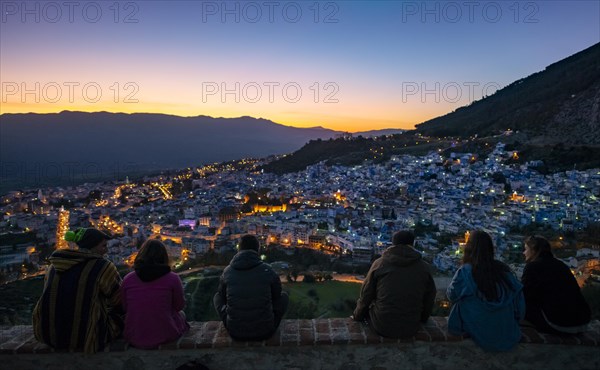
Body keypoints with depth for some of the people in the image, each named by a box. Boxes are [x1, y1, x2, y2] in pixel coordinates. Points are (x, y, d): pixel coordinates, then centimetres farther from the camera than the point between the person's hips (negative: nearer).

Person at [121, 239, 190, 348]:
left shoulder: (127, 279, -6)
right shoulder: (172, 278, -14)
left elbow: (125, 307, 6)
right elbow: (180, 306, -1)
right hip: (164, 337, -3)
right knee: (181, 314, 29)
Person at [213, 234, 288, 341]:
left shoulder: (227, 271, -5)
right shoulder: (267, 270, -10)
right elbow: (277, 295, 8)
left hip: (235, 332, 2)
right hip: (265, 332, -1)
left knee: (217, 297, 25)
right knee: (284, 296, 22)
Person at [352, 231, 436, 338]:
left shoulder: (379, 263, -5)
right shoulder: (425, 268, -1)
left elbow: (366, 295, 1)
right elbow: (429, 299, 9)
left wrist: (357, 316, 18)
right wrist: (422, 318, 29)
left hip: (382, 327, -1)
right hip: (411, 329, 2)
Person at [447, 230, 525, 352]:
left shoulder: (465, 272, -13)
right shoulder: (503, 269, -2)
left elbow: (452, 295, -2)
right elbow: (518, 297, 3)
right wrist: (515, 320, 16)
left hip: (481, 336, -5)